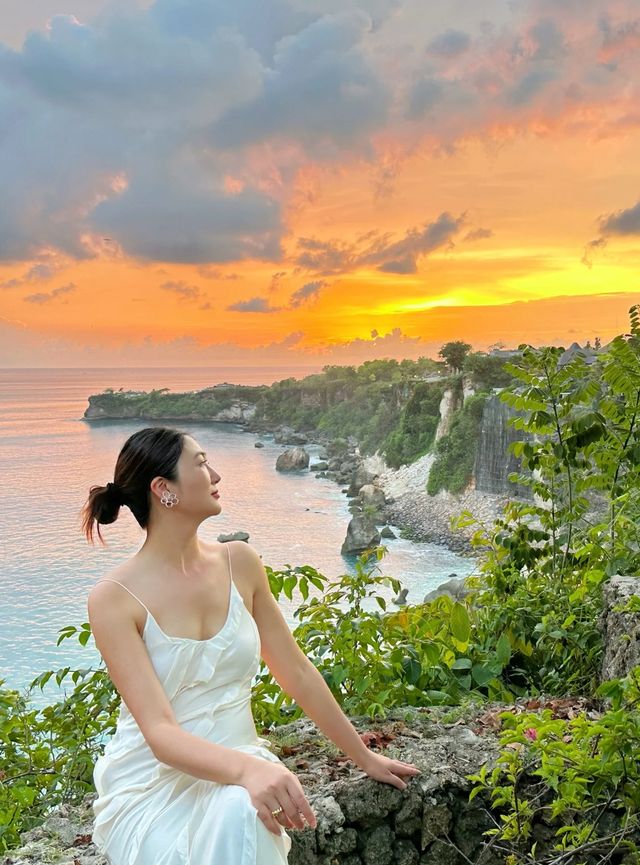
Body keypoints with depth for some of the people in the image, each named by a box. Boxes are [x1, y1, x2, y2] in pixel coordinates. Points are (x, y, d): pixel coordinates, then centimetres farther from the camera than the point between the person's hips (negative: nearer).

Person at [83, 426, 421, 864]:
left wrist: (364, 756, 12)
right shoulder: (114, 598, -14)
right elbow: (159, 733, -21)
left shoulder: (239, 562, 0)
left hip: (235, 772, 3)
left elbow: (297, 671, 7)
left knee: (241, 816, -31)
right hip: (152, 783, -2)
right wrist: (247, 768, -39)